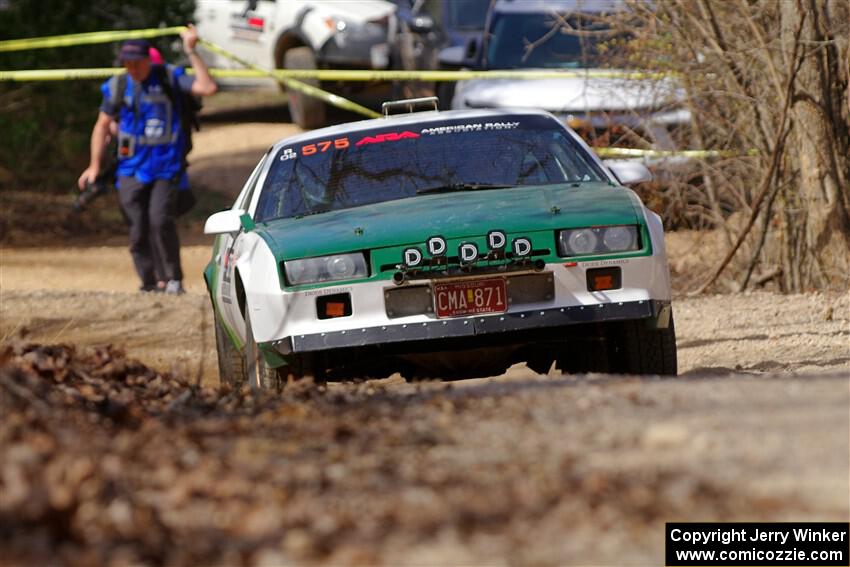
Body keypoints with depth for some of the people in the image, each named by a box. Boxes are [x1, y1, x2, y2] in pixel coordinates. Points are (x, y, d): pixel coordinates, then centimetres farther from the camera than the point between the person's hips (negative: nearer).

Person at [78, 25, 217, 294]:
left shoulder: (169, 78, -3)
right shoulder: (117, 86, 4)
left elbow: (208, 88, -15)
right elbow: (102, 125, 13)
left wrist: (191, 52, -18)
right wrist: (95, 165, 9)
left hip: (166, 167, -3)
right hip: (132, 168, 3)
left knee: (160, 220, -19)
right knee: (138, 230, 0)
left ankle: (173, 278, -4)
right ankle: (148, 285, 12)